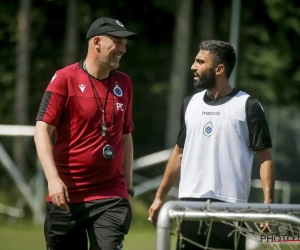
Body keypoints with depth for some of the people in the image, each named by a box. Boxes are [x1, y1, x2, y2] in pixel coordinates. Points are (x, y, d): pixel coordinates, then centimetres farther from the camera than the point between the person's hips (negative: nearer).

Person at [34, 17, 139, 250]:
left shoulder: (124, 83, 11)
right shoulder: (65, 78, -3)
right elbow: (42, 130, -9)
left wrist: (128, 189, 17)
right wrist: (53, 178, -21)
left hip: (111, 197, 3)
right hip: (66, 196, -3)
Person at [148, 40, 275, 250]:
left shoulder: (247, 106, -2)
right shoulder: (190, 104, 14)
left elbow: (265, 157, -4)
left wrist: (268, 202, -15)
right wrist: (160, 197, 18)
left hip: (230, 208, -5)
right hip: (189, 204, 5)